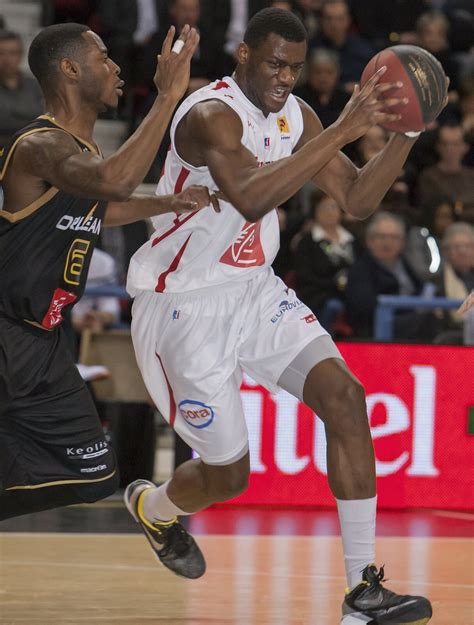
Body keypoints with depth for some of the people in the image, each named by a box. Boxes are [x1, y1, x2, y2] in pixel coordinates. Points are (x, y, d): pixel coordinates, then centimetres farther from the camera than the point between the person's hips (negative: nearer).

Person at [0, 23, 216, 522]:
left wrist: (170, 204, 20)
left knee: (93, 477, 10)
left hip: (42, 340, 10)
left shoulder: (85, 148, 10)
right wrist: (168, 97, -35)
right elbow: (115, 181, -40)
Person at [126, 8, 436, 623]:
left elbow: (358, 199, 6)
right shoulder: (211, 116, -24)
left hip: (255, 289, 7)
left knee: (343, 396, -14)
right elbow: (252, 199, -41)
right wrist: (342, 131, -43)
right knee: (228, 472, 0)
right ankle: (150, 506, 39)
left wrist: (405, 131, -10)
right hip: (184, 307, -7)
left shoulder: (294, 115, 2)